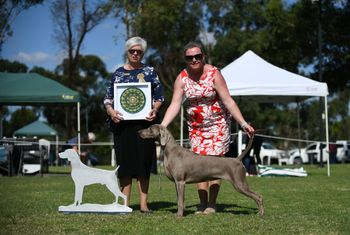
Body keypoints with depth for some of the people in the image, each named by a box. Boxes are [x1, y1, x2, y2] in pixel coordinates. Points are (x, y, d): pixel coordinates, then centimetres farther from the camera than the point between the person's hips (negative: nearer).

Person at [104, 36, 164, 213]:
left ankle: (143, 203, 3)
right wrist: (111, 111, -10)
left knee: (143, 162, -2)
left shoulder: (149, 72, 9)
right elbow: (108, 98, 10)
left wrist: (154, 110, -14)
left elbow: (159, 97, 6)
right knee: (124, 162, 2)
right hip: (122, 124, 1)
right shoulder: (118, 73, 12)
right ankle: (125, 202, 8)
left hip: (144, 123, -1)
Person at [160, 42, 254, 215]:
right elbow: (174, 105, -11)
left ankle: (212, 204, 2)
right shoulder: (182, 78, -6)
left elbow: (228, 101, -16)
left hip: (217, 123, -3)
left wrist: (243, 123, -22)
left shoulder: (214, 74, -14)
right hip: (195, 126, 3)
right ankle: (202, 204, 7)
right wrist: (162, 126, -23)